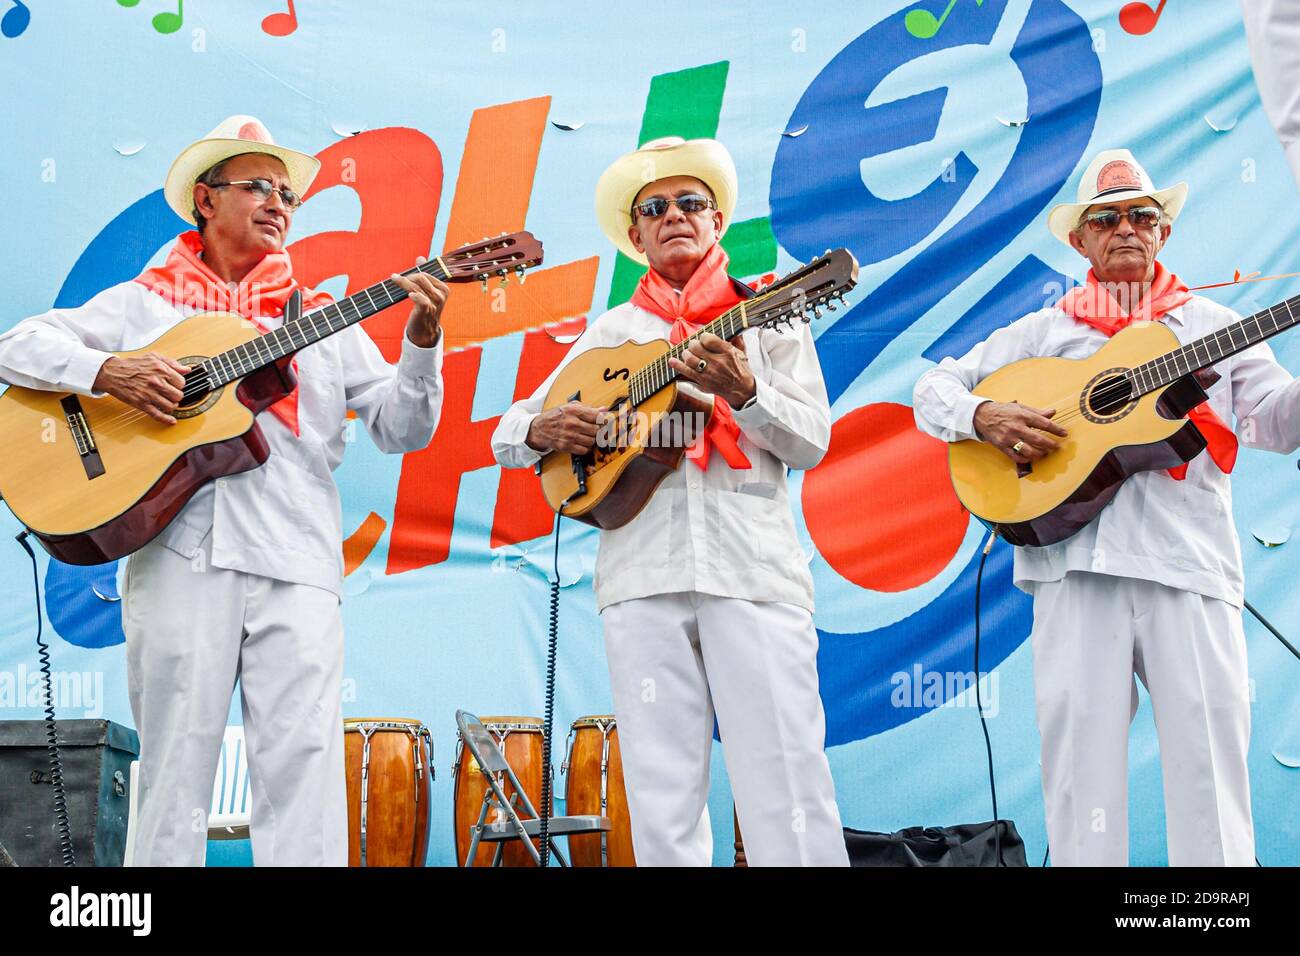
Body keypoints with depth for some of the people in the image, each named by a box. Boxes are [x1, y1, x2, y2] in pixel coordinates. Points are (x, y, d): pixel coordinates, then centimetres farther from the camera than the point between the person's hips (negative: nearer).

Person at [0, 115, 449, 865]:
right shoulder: (144, 303, 17)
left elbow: (402, 429, 13)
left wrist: (422, 343, -5)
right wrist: (108, 371, -9)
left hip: (296, 561, 1)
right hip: (179, 556, -1)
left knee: (304, 767, -8)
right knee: (177, 767, -2)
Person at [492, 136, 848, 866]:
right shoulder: (612, 332, 19)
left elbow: (812, 443, 4)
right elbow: (510, 430, 19)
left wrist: (743, 391, -14)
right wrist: (542, 431, -4)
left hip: (752, 566, -2)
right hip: (643, 573, 2)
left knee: (788, 787, -8)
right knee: (663, 797, 1)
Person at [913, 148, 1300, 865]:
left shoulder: (1211, 325, 19)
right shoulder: (1043, 332, 19)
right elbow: (933, 390, 14)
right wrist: (984, 416, -6)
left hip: (1187, 561, 0)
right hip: (1075, 562, 0)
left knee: (1206, 755, -4)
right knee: (1080, 750, -1)